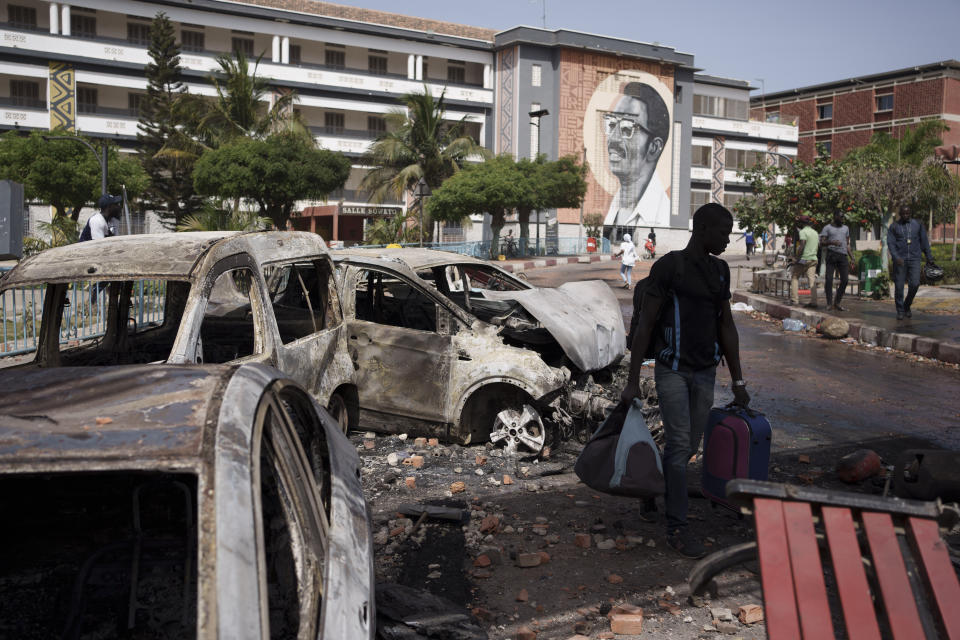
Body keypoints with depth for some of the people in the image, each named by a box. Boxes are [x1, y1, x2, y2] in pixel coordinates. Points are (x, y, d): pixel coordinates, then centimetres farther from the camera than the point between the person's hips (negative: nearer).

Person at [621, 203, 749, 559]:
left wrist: (738, 381, 12)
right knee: (679, 444, -9)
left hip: (705, 373, 6)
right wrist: (633, 381, -12)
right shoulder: (667, 267, -11)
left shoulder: (720, 270, 8)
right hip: (672, 370, -6)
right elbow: (645, 324, -11)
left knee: (689, 447, 8)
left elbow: (727, 327, 12)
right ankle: (677, 529, -1)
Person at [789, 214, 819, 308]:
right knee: (812, 280, 0)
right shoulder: (815, 233, 17)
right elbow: (819, 246, 19)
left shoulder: (803, 232, -9)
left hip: (804, 259, -7)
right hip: (813, 259, 7)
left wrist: (797, 258, -16)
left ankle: (794, 299, -1)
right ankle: (813, 301, -7)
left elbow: (802, 246, -18)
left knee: (794, 277, 5)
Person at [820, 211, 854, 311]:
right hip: (831, 254, -4)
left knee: (845, 279, -5)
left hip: (843, 255, 4)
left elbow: (847, 244, 23)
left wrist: (852, 258, 15)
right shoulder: (827, 228, 8)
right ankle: (829, 303, -5)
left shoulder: (845, 228, 21)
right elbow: (822, 242, -2)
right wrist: (831, 242, -21)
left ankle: (837, 303, 4)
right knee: (829, 279, -10)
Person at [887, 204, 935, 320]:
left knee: (914, 284, -9)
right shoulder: (894, 226, 5)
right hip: (900, 260, -1)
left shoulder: (917, 225, 10)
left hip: (914, 259, 1)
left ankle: (907, 306, 13)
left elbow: (924, 242, 14)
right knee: (899, 286, -2)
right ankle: (900, 311, 10)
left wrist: (929, 257, 13)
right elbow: (890, 243, -3)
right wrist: (896, 257, -17)